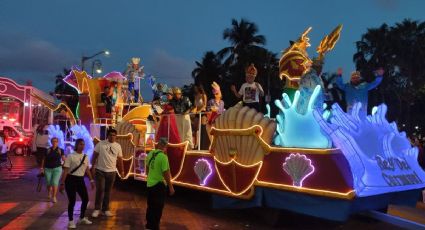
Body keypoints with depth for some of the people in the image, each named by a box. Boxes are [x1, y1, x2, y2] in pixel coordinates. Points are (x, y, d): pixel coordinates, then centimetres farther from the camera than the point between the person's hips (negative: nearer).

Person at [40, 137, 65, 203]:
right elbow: (43, 159, 8)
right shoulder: (47, 150, 2)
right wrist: (42, 168, 5)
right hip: (48, 169, 2)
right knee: (49, 183, 12)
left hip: (57, 168, -2)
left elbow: (64, 159, -1)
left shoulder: (60, 150, 0)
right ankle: (49, 193, 41)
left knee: (55, 183, -10)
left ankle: (54, 197, -2)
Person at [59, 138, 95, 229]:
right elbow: (65, 170, -13)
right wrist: (62, 183, -16)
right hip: (71, 180, -6)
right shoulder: (71, 156, -11)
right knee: (72, 201, -4)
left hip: (80, 180, 6)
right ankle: (71, 221, 13)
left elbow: (87, 169, 14)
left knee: (85, 199, 9)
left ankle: (82, 218, 28)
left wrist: (91, 180, 12)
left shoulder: (85, 157, 7)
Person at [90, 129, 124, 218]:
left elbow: (120, 159, 9)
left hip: (111, 171, 3)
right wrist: (93, 167, -8)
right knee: (100, 190, -3)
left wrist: (122, 170, 10)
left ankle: (105, 209, 19)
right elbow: (94, 155, -2)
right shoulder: (101, 144, -5)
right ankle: (97, 209, 10)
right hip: (100, 170, -3)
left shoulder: (118, 146, 4)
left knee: (108, 191, 9)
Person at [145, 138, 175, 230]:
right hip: (159, 185, -7)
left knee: (150, 206, 21)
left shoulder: (150, 153, 2)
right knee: (157, 208, 7)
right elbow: (165, 173, -21)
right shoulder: (163, 156, -20)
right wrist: (171, 186, -13)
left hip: (150, 183, 7)